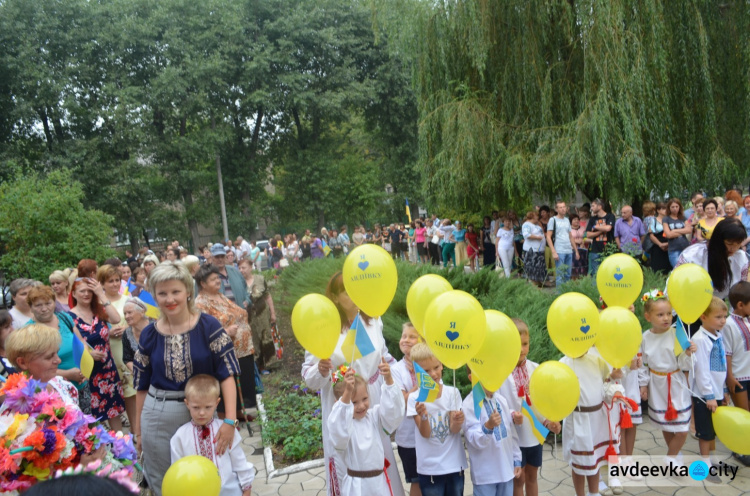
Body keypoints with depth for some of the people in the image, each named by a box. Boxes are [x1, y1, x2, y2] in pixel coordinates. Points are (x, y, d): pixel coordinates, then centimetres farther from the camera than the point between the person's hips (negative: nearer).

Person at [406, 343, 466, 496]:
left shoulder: (452, 393, -4)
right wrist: (423, 416, -33)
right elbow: (425, 433, -13)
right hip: (429, 468, -1)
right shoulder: (415, 398, -8)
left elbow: (453, 430, -9)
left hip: (455, 465, 2)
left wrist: (457, 422, -31)